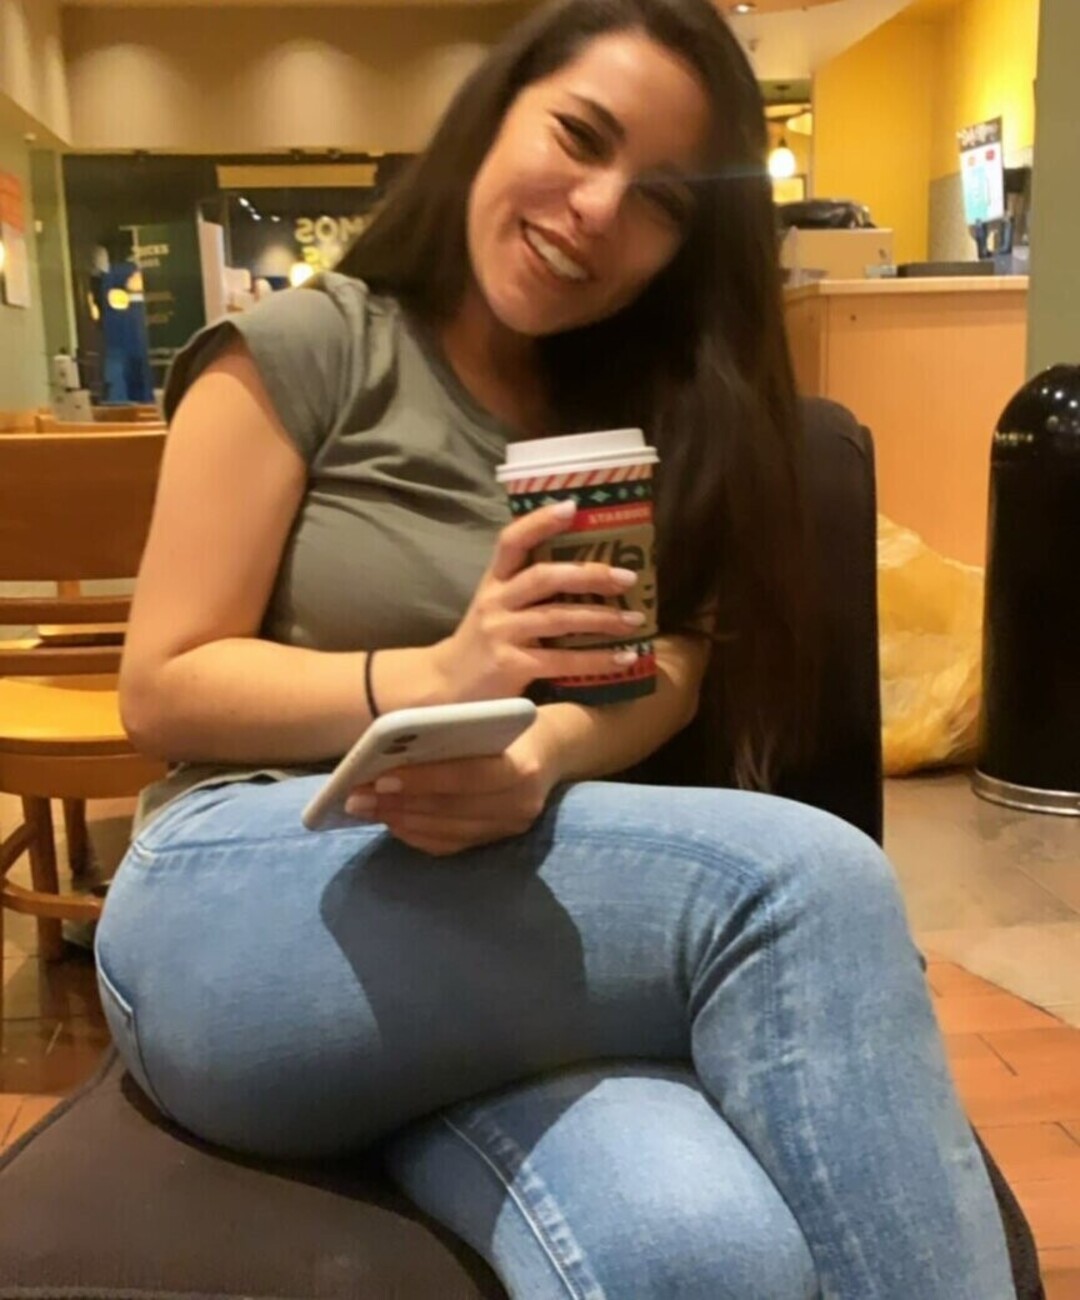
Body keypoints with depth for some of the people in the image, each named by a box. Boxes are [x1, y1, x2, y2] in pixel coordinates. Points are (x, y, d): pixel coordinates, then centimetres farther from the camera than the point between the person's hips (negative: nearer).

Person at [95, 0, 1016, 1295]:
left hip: (521, 919, 3)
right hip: (235, 918, -2)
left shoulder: (654, 419, 16)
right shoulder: (303, 351, 2)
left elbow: (670, 667, 1)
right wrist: (438, 682, -17)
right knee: (804, 885, -28)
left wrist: (534, 765, -22)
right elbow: (161, 691, -1)